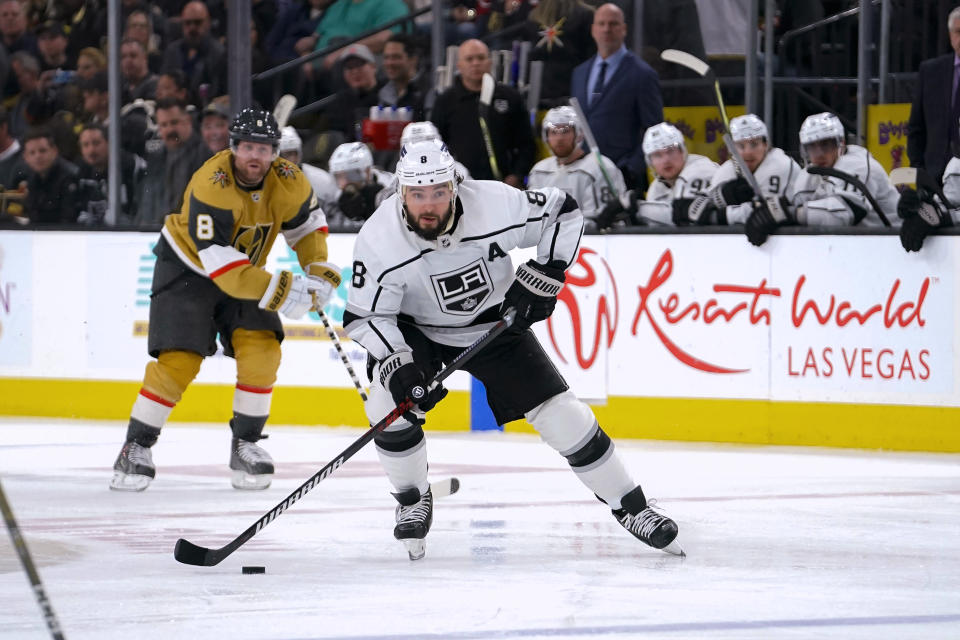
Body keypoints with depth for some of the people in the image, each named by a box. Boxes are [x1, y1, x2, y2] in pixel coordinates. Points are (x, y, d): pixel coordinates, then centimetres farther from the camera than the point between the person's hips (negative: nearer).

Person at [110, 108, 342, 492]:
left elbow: (306, 224, 6)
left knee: (261, 350, -14)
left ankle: (246, 445, 2)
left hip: (245, 269, 5)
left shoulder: (286, 181, -16)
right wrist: (279, 291, -39)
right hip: (188, 268, -5)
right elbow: (218, 263, -36)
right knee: (179, 360, -15)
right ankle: (136, 448, -2)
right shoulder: (210, 185, -33)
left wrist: (320, 272, -9)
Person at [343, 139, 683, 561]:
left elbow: (564, 214, -12)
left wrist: (542, 278, -18)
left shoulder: (494, 205, -28)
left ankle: (630, 507, 5)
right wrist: (396, 365, -34)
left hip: (495, 321, 0)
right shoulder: (378, 240, -28)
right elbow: (364, 316, -21)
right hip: (415, 331, 0)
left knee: (559, 412, -7)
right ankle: (413, 503, 1)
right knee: (389, 404, -24)